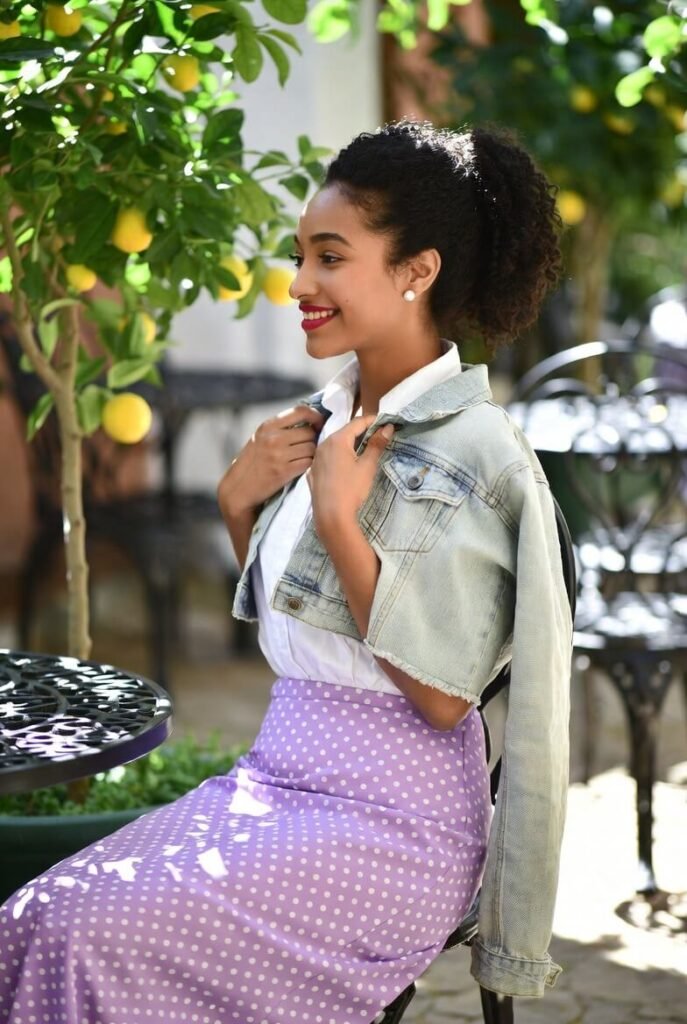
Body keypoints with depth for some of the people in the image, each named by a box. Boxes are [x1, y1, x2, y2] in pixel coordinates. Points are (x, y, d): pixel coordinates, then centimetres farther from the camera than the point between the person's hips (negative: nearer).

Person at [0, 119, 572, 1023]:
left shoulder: (473, 453, -13)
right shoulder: (329, 420, 10)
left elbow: (441, 698, -17)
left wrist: (338, 517, -18)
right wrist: (240, 502, 3)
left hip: (388, 818, -7)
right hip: (280, 773, 7)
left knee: (96, 933, -21)